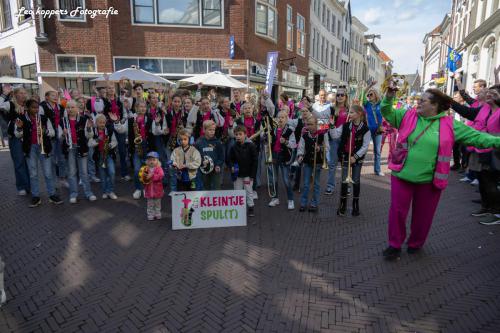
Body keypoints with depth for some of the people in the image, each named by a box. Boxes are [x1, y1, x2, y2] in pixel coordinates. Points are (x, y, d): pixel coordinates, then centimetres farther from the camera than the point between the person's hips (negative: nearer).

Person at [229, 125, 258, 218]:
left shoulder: (251, 146, -9)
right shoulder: (234, 147, 0)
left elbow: (255, 161, -7)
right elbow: (231, 159, 10)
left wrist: (252, 175, -9)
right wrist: (232, 167, -11)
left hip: (248, 174, -3)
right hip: (237, 174, 3)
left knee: (249, 191, 6)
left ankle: (250, 207, 19)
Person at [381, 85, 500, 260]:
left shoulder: (449, 125, -1)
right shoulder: (408, 116, 1)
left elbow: (475, 136, 1)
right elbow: (387, 112, 3)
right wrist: (389, 97, -14)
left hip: (430, 180, 0)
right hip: (402, 175, 0)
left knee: (423, 215, 14)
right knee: (397, 211, 5)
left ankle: (415, 243, 38)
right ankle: (395, 245, 22)